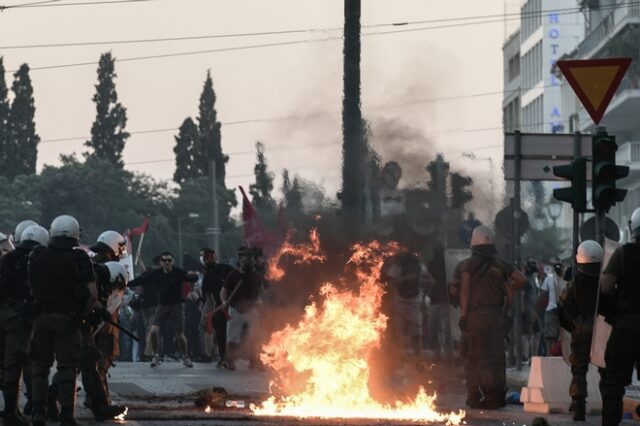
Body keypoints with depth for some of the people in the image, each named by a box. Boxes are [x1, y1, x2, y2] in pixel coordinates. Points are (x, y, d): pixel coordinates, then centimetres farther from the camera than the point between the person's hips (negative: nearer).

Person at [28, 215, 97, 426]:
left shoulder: (37, 257, 4)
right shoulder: (79, 259, -6)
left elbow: (32, 287, 8)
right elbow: (92, 293, -10)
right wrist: (83, 314, 2)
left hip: (41, 317, 2)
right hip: (67, 319, -2)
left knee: (40, 366, 13)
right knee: (67, 368, 3)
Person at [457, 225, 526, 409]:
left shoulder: (468, 264, -1)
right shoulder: (500, 265, 9)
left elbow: (465, 289, -7)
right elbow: (522, 279, 3)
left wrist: (463, 314, -7)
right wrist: (508, 289, 19)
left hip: (475, 314, -3)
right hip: (496, 315, 3)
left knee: (475, 356, 0)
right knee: (497, 356, 8)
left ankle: (475, 397, -3)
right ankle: (496, 397, 6)